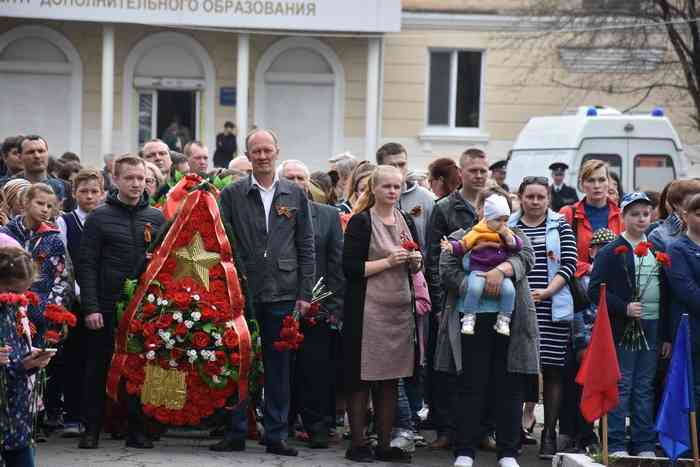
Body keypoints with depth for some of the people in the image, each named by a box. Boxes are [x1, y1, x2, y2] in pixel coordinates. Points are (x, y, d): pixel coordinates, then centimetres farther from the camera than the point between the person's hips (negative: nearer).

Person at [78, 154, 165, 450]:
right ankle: (92, 430, 11)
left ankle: (137, 430, 12)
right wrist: (90, 308, -10)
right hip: (106, 309, -2)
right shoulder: (99, 217, 0)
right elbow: (87, 265, -3)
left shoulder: (156, 218, 8)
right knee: (98, 369, 3)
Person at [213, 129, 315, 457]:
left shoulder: (295, 195, 8)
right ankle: (235, 433, 10)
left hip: (283, 294, 1)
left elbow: (306, 247, 8)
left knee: (279, 367, 5)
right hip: (243, 293, -1)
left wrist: (304, 294, 2)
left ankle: (276, 435, 11)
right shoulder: (232, 195, 3)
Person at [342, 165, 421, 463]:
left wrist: (415, 261, -1)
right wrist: (388, 261, -16)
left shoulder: (407, 222, 14)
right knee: (361, 378, -3)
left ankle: (385, 444, 13)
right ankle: (357, 445, 3)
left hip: (400, 308, 6)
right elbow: (350, 268, -11)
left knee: (391, 380, 8)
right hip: (368, 308, -6)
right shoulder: (361, 222, -4)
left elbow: (414, 268, 21)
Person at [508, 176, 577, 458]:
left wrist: (547, 291, -11)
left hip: (553, 309, 0)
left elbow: (569, 263, 1)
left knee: (552, 370, 0)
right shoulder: (509, 227, 9)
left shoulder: (560, 225, 8)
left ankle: (549, 434, 5)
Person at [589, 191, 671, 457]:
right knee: (621, 387, -4)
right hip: (623, 328, -5)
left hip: (653, 329, 5)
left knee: (645, 388, 9)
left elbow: (666, 294, 16)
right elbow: (595, 290, -9)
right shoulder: (611, 252, -3)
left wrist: (667, 335, 12)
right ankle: (615, 444, 0)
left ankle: (644, 444, 13)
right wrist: (624, 308, -19)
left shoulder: (657, 251, 14)